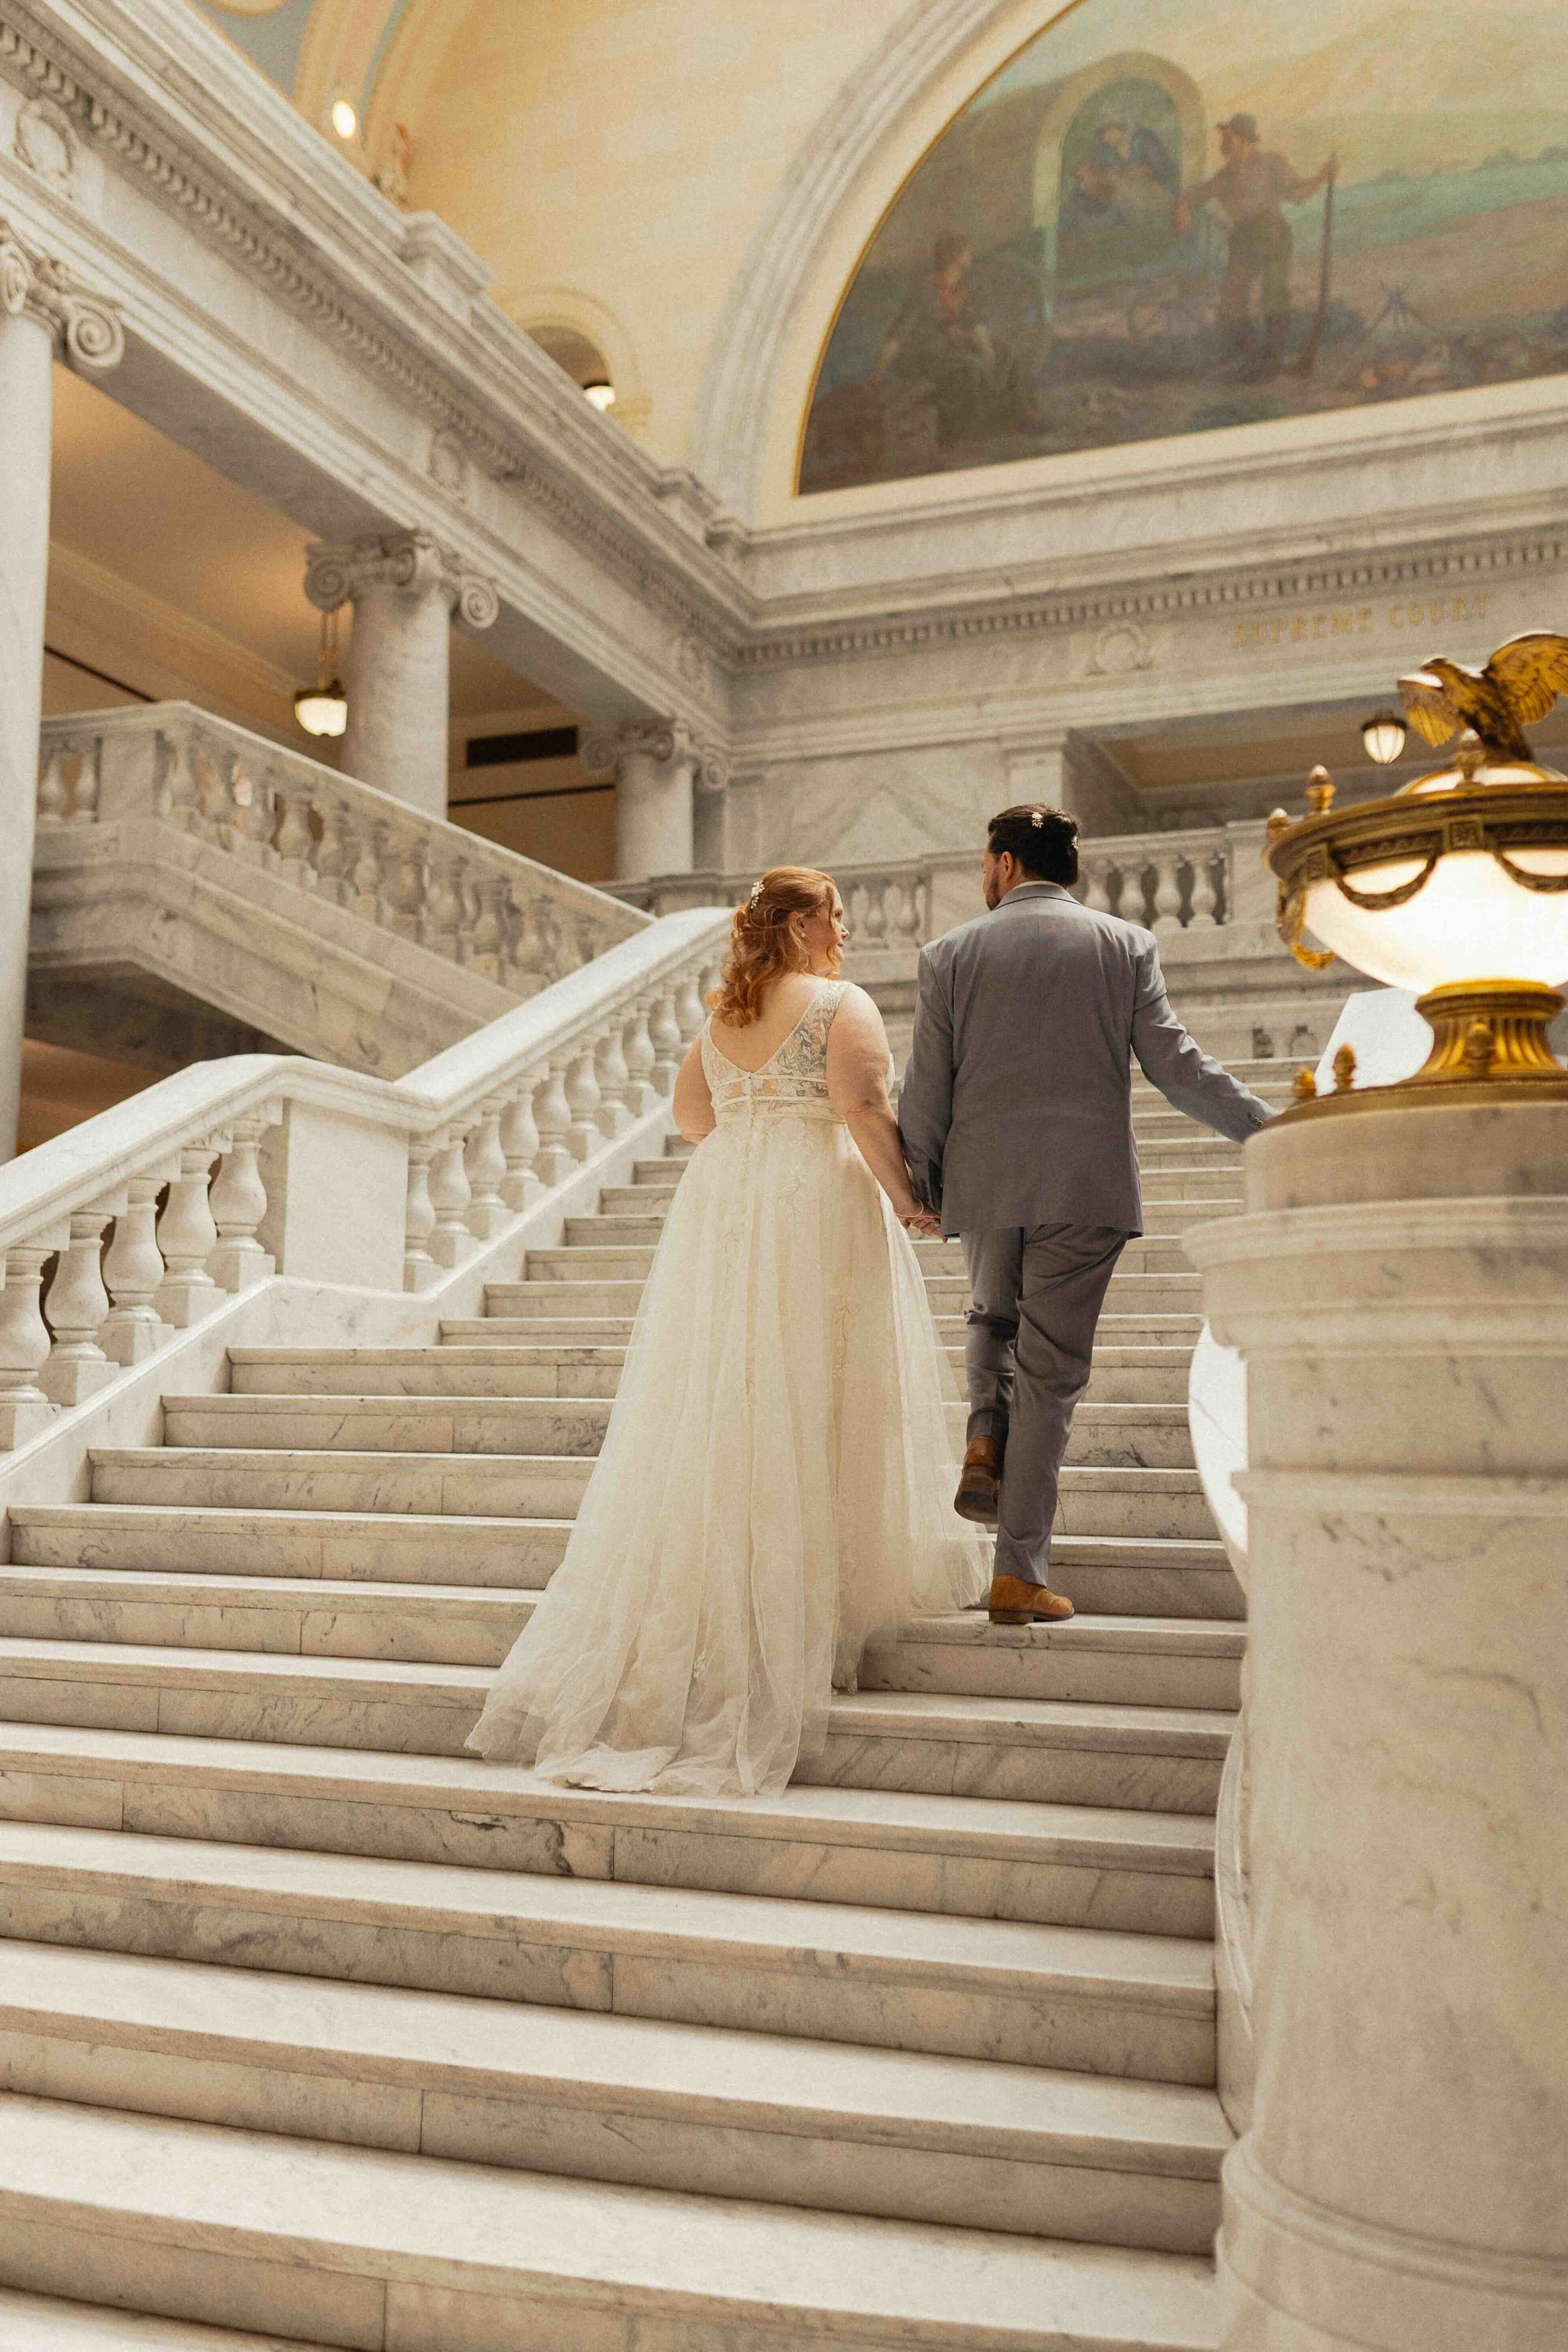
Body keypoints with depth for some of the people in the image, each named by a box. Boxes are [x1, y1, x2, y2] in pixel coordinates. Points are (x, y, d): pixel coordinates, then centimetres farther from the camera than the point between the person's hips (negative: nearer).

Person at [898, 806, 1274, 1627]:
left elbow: (925, 1090, 3)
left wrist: (920, 1190, 14)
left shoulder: (950, 953, 4)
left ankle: (986, 1440, 3)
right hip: (1084, 1187, -1)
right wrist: (1269, 1128, 1)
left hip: (983, 1185, 1)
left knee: (995, 1317, 29)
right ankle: (1020, 1572, 4)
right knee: (1051, 1372, 3)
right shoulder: (1126, 945, 3)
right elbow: (1174, 1064, -4)